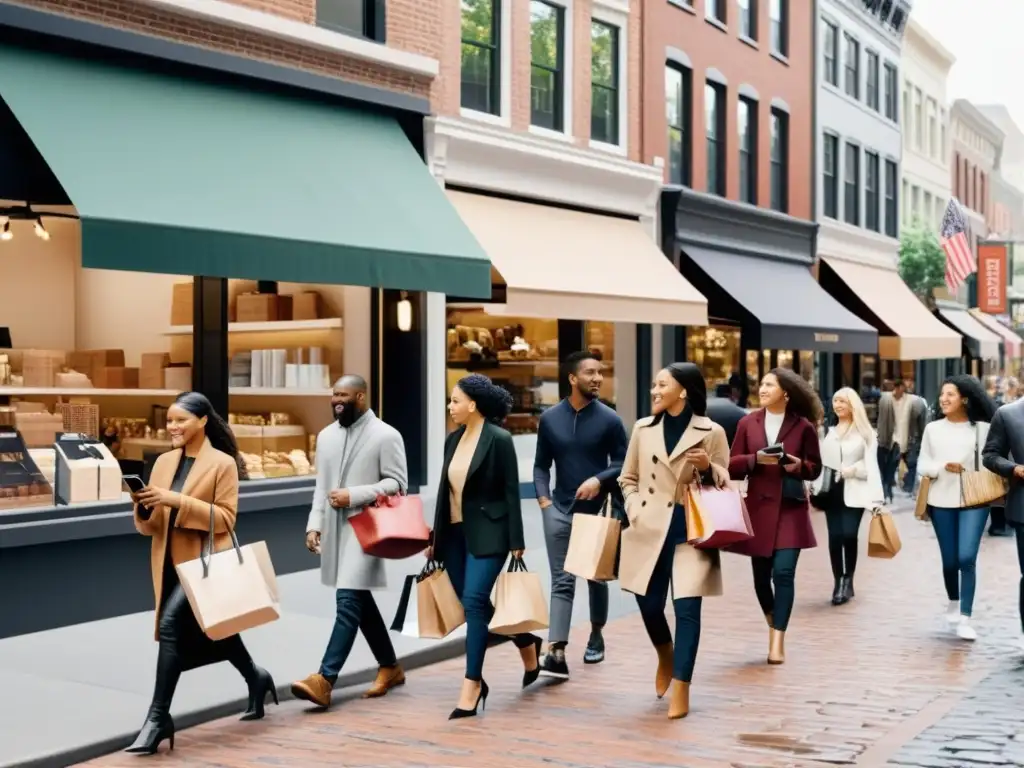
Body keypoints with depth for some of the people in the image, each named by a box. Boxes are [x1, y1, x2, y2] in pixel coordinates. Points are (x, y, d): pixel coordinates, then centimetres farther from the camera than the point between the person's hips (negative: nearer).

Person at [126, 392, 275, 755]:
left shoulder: (223, 463, -8)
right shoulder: (164, 462, 9)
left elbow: (225, 518, -14)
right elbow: (150, 527, 9)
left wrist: (178, 500, -23)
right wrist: (145, 507, -14)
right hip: (170, 564, 7)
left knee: (171, 625, -22)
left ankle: (158, 718, -15)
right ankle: (256, 678, 43)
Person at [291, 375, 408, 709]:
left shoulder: (385, 435, -7)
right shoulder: (326, 436, 12)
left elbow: (397, 483, -10)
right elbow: (321, 486, 14)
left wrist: (353, 495, -17)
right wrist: (314, 524, 4)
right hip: (335, 528, 7)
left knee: (348, 601, -14)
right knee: (361, 601, 14)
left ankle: (324, 679, -18)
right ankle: (390, 667, 28)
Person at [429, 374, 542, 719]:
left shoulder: (499, 439, -11)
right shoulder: (453, 439, 8)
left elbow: (511, 492, -11)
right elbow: (445, 490, 14)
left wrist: (516, 543, -12)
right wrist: (435, 537, 16)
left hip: (487, 533, -7)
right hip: (455, 533, 7)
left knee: (474, 601, -15)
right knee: (473, 605, 12)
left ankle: (472, 684, -9)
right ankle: (527, 643, 35)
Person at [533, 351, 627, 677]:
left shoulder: (609, 419, -4)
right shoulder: (550, 418, 1)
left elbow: (623, 463, -2)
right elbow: (541, 464, 8)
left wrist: (599, 480, -19)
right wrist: (543, 497, -5)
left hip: (596, 510, 0)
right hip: (560, 511, 0)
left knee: (596, 577, 15)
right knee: (562, 581, -5)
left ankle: (596, 636, 36)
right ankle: (556, 653, -13)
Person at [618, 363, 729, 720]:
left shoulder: (711, 432, -2)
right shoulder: (643, 429, 7)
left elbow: (726, 484, 2)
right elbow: (628, 478, 15)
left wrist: (708, 468, -18)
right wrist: (635, 511, -1)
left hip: (691, 530, -3)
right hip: (650, 530, 3)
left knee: (687, 608, -8)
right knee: (648, 604, 8)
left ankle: (681, 690, 1)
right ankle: (665, 655, 41)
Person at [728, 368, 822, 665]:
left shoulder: (803, 426, -1)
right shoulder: (747, 423, 3)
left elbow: (815, 468, 6)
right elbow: (732, 466, 2)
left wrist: (798, 465, -15)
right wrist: (756, 458, -16)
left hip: (791, 510, -2)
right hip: (759, 509, 2)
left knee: (783, 572, -12)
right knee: (761, 575, 9)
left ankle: (778, 641, -6)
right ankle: (774, 625, 36)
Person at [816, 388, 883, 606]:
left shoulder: (864, 432, 4)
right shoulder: (827, 430, 10)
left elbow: (871, 464, -1)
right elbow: (820, 461, 6)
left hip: (854, 491, -3)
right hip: (832, 490, 3)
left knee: (849, 534, -13)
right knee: (835, 536, -1)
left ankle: (848, 579, 6)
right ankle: (839, 582, 10)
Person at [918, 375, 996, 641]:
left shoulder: (982, 428, -1)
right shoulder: (933, 429, 6)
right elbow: (922, 464, 5)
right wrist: (943, 467, -13)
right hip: (941, 501, 3)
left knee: (967, 558, -13)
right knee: (949, 559, 10)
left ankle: (965, 618, -7)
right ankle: (953, 603, 37)